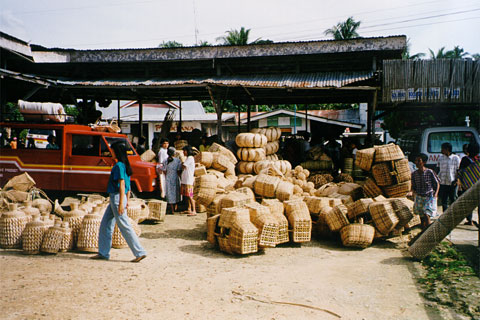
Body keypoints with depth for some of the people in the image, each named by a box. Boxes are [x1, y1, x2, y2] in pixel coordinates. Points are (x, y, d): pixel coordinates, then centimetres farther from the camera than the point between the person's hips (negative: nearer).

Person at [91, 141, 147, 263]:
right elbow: (128, 186, 17)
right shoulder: (124, 165, 14)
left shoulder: (118, 166, -15)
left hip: (117, 197, -10)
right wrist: (127, 200, 21)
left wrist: (121, 203, -23)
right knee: (105, 225, 14)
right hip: (114, 199, 10)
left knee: (124, 226, -6)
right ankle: (103, 253, 20)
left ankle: (140, 252, -3)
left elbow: (122, 184, -21)